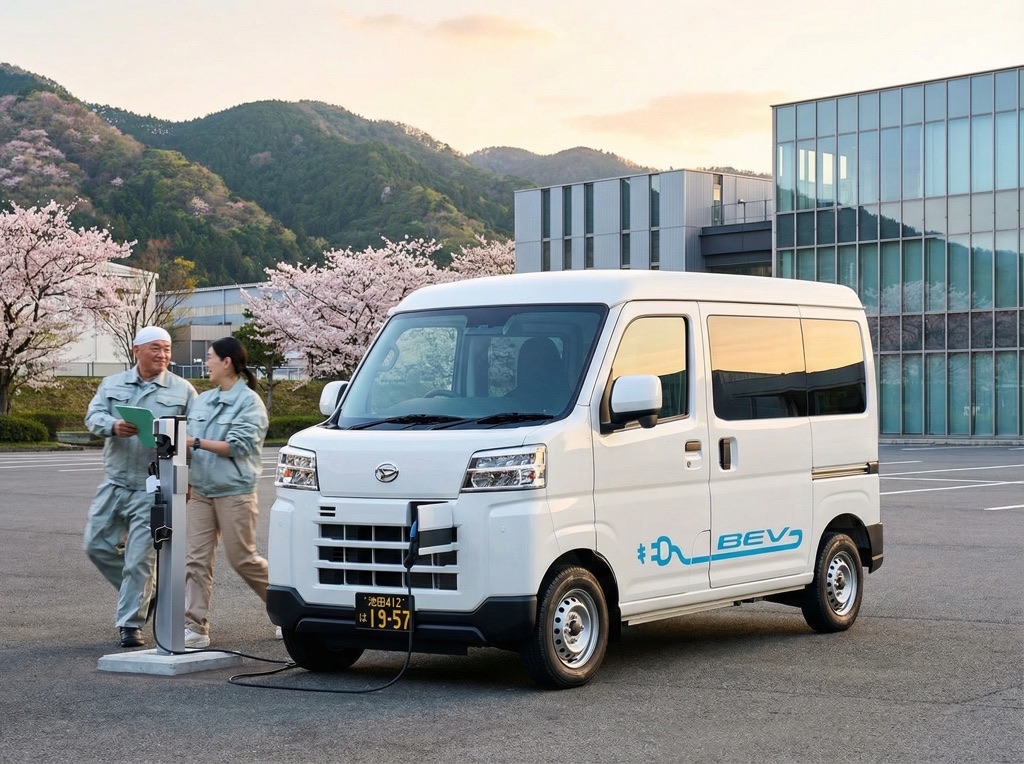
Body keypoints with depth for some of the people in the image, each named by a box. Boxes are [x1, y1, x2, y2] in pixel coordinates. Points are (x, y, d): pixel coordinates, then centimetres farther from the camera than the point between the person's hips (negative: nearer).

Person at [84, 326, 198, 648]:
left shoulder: (183, 390, 3)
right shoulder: (112, 385, 10)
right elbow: (93, 416, -3)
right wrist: (114, 426, -26)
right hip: (115, 483, 4)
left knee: (139, 558, -6)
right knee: (97, 545, 5)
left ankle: (130, 623, 4)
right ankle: (146, 593, 24)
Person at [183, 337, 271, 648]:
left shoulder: (249, 401, -6)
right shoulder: (202, 401, 15)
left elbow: (239, 446, -15)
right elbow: (190, 442, 18)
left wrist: (196, 442, -16)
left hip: (234, 492, -6)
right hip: (200, 491, 6)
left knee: (242, 559, 0)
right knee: (196, 560, -2)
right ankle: (195, 628, -2)